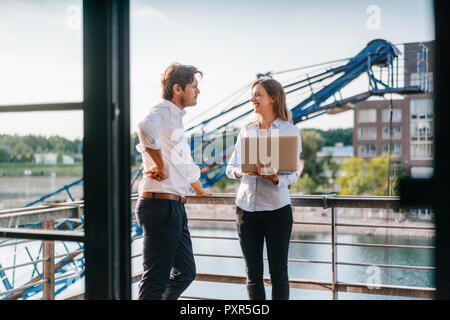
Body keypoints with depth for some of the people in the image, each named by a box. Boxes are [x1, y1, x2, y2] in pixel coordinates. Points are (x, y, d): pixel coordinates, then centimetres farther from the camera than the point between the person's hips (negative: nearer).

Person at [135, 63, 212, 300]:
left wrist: (199, 191, 49)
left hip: (175, 208, 10)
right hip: (161, 206, -10)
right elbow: (146, 129, -36)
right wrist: (162, 167, -25)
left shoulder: (176, 118, 23)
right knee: (156, 279, -6)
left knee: (186, 272, 17)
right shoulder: (161, 113, -9)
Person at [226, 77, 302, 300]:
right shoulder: (246, 130, 12)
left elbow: (293, 174, -5)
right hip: (246, 205, 4)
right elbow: (231, 167, 11)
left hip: (277, 207, -3)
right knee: (253, 273, 9)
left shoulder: (290, 131, 0)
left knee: (278, 273, 3)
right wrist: (240, 172, -12)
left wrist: (275, 178, -26)